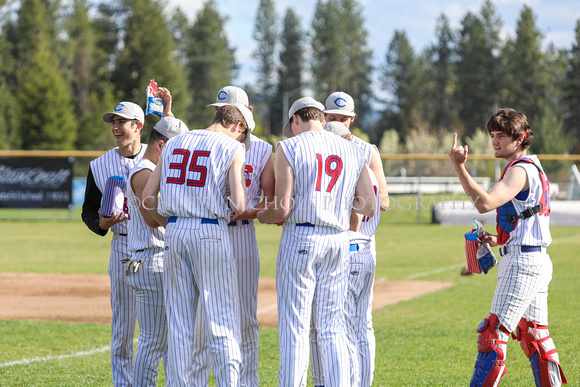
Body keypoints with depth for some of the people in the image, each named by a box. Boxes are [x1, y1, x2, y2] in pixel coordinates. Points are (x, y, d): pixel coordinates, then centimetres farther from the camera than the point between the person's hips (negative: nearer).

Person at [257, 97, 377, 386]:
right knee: (332, 329, 9)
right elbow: (368, 207, 7)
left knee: (294, 328, -1)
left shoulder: (289, 148, -3)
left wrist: (262, 215, 11)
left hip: (299, 237, -4)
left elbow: (282, 209, -10)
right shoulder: (352, 151, 11)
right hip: (338, 241, 4)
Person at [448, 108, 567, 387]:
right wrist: (500, 239, 14)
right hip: (537, 261, 11)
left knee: (494, 332, -12)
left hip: (522, 263, -11)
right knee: (534, 336, 13)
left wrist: (459, 167, -31)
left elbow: (485, 203, -28)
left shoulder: (520, 170, -14)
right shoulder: (533, 168, 19)